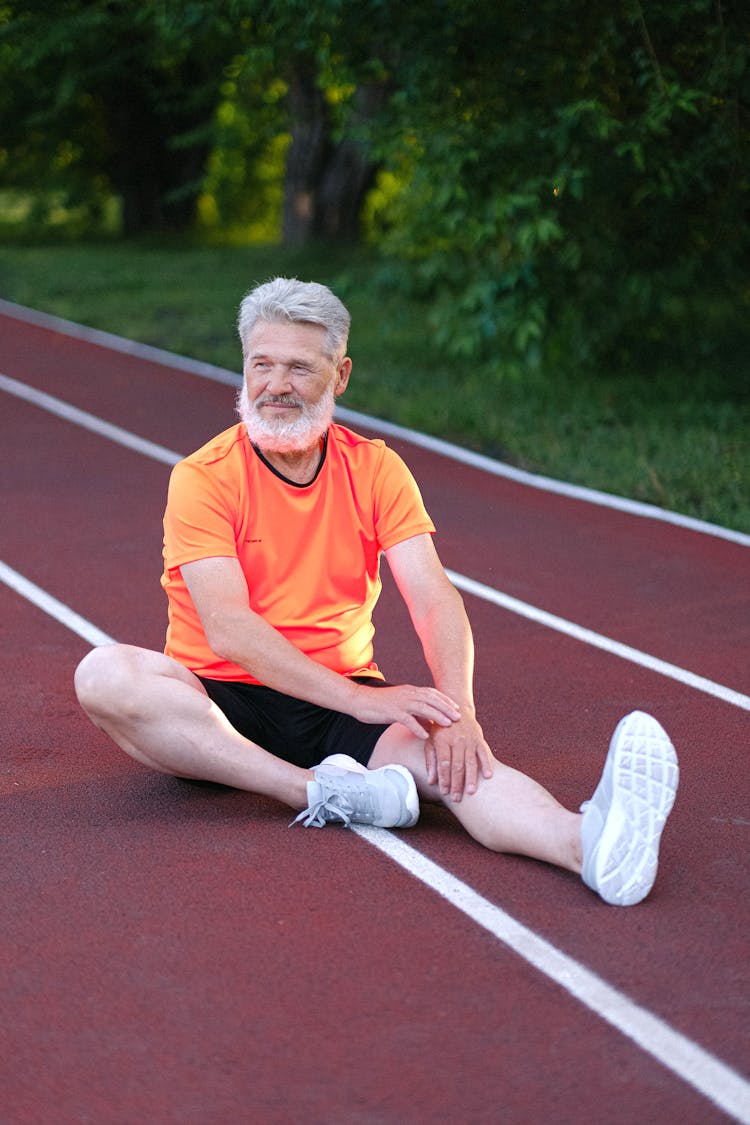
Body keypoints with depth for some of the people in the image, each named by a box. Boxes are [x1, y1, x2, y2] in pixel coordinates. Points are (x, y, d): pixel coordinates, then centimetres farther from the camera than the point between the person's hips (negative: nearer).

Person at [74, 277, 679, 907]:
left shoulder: (376, 470, 4)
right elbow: (228, 630, -18)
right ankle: (322, 791, -37)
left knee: (444, 751, -32)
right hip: (225, 701, -1)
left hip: (343, 700, 1)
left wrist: (459, 711, -27)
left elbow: (434, 600, -7)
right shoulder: (203, 479, -7)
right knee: (105, 675, -33)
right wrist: (360, 698, -30)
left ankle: (588, 842, -58)